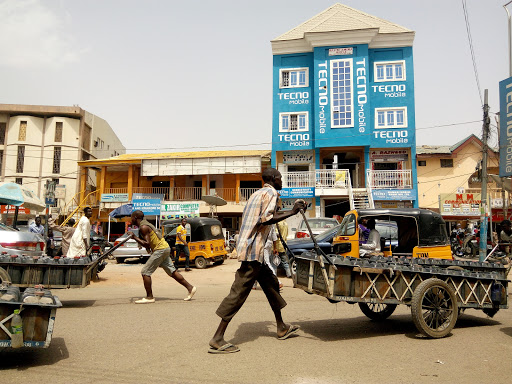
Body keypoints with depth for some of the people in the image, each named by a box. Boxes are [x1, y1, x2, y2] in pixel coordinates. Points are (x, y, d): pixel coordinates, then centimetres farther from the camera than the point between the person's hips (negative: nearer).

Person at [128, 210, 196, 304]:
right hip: (164, 248, 10)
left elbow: (147, 244, -20)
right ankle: (190, 287, 15)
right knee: (172, 272, 13)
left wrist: (135, 237, -14)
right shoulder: (145, 224, 17)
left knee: (145, 272, -5)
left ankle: (149, 297, -1)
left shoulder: (143, 227, -13)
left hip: (160, 250, -10)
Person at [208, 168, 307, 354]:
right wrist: (291, 212, -16)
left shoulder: (258, 193, 20)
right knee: (240, 291, -9)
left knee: (271, 284, 18)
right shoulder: (270, 193, -8)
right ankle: (217, 339, -5)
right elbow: (266, 219, -21)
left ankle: (282, 328, 30)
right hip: (253, 249, -11)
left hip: (250, 247, 11)